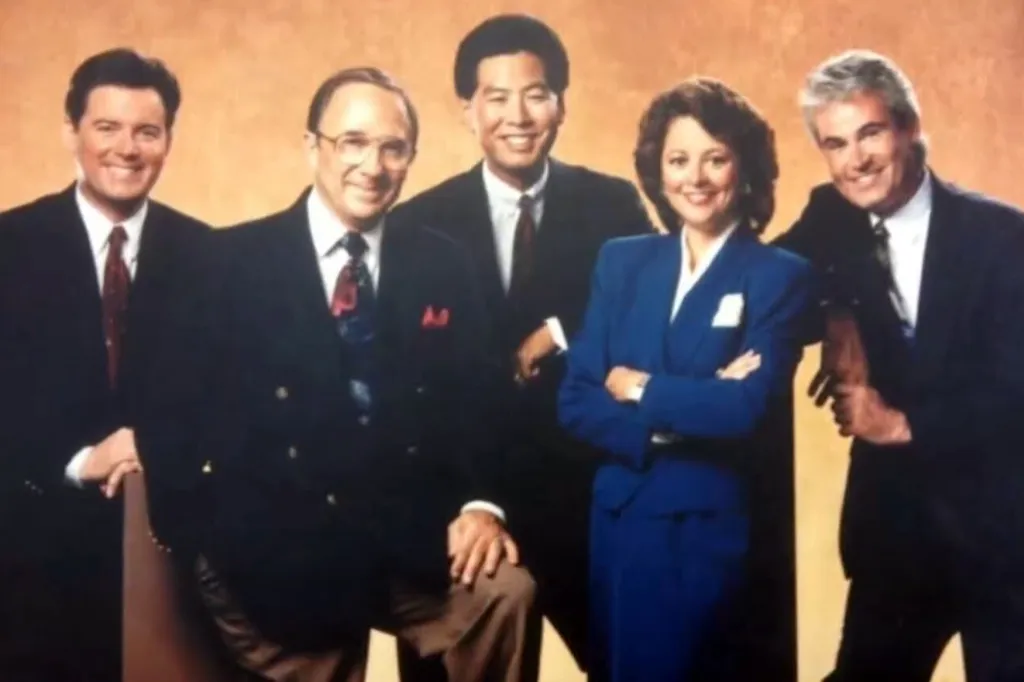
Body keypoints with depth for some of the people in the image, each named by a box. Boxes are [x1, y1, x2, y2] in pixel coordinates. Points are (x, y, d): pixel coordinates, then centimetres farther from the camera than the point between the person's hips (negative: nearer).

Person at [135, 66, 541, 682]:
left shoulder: (442, 265, 9)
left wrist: (480, 503, -12)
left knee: (506, 592, -23)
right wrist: (198, 537, -10)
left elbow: (473, 397, 6)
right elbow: (178, 406, 0)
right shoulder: (230, 261, 1)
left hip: (410, 543, 1)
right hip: (269, 552, -1)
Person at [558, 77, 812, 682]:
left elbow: (749, 408, -19)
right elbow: (576, 401, -1)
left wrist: (639, 389, -8)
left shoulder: (779, 275, -5)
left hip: (711, 530, -4)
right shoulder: (622, 261, 7)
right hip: (616, 521, 4)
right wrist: (692, 407, -14)